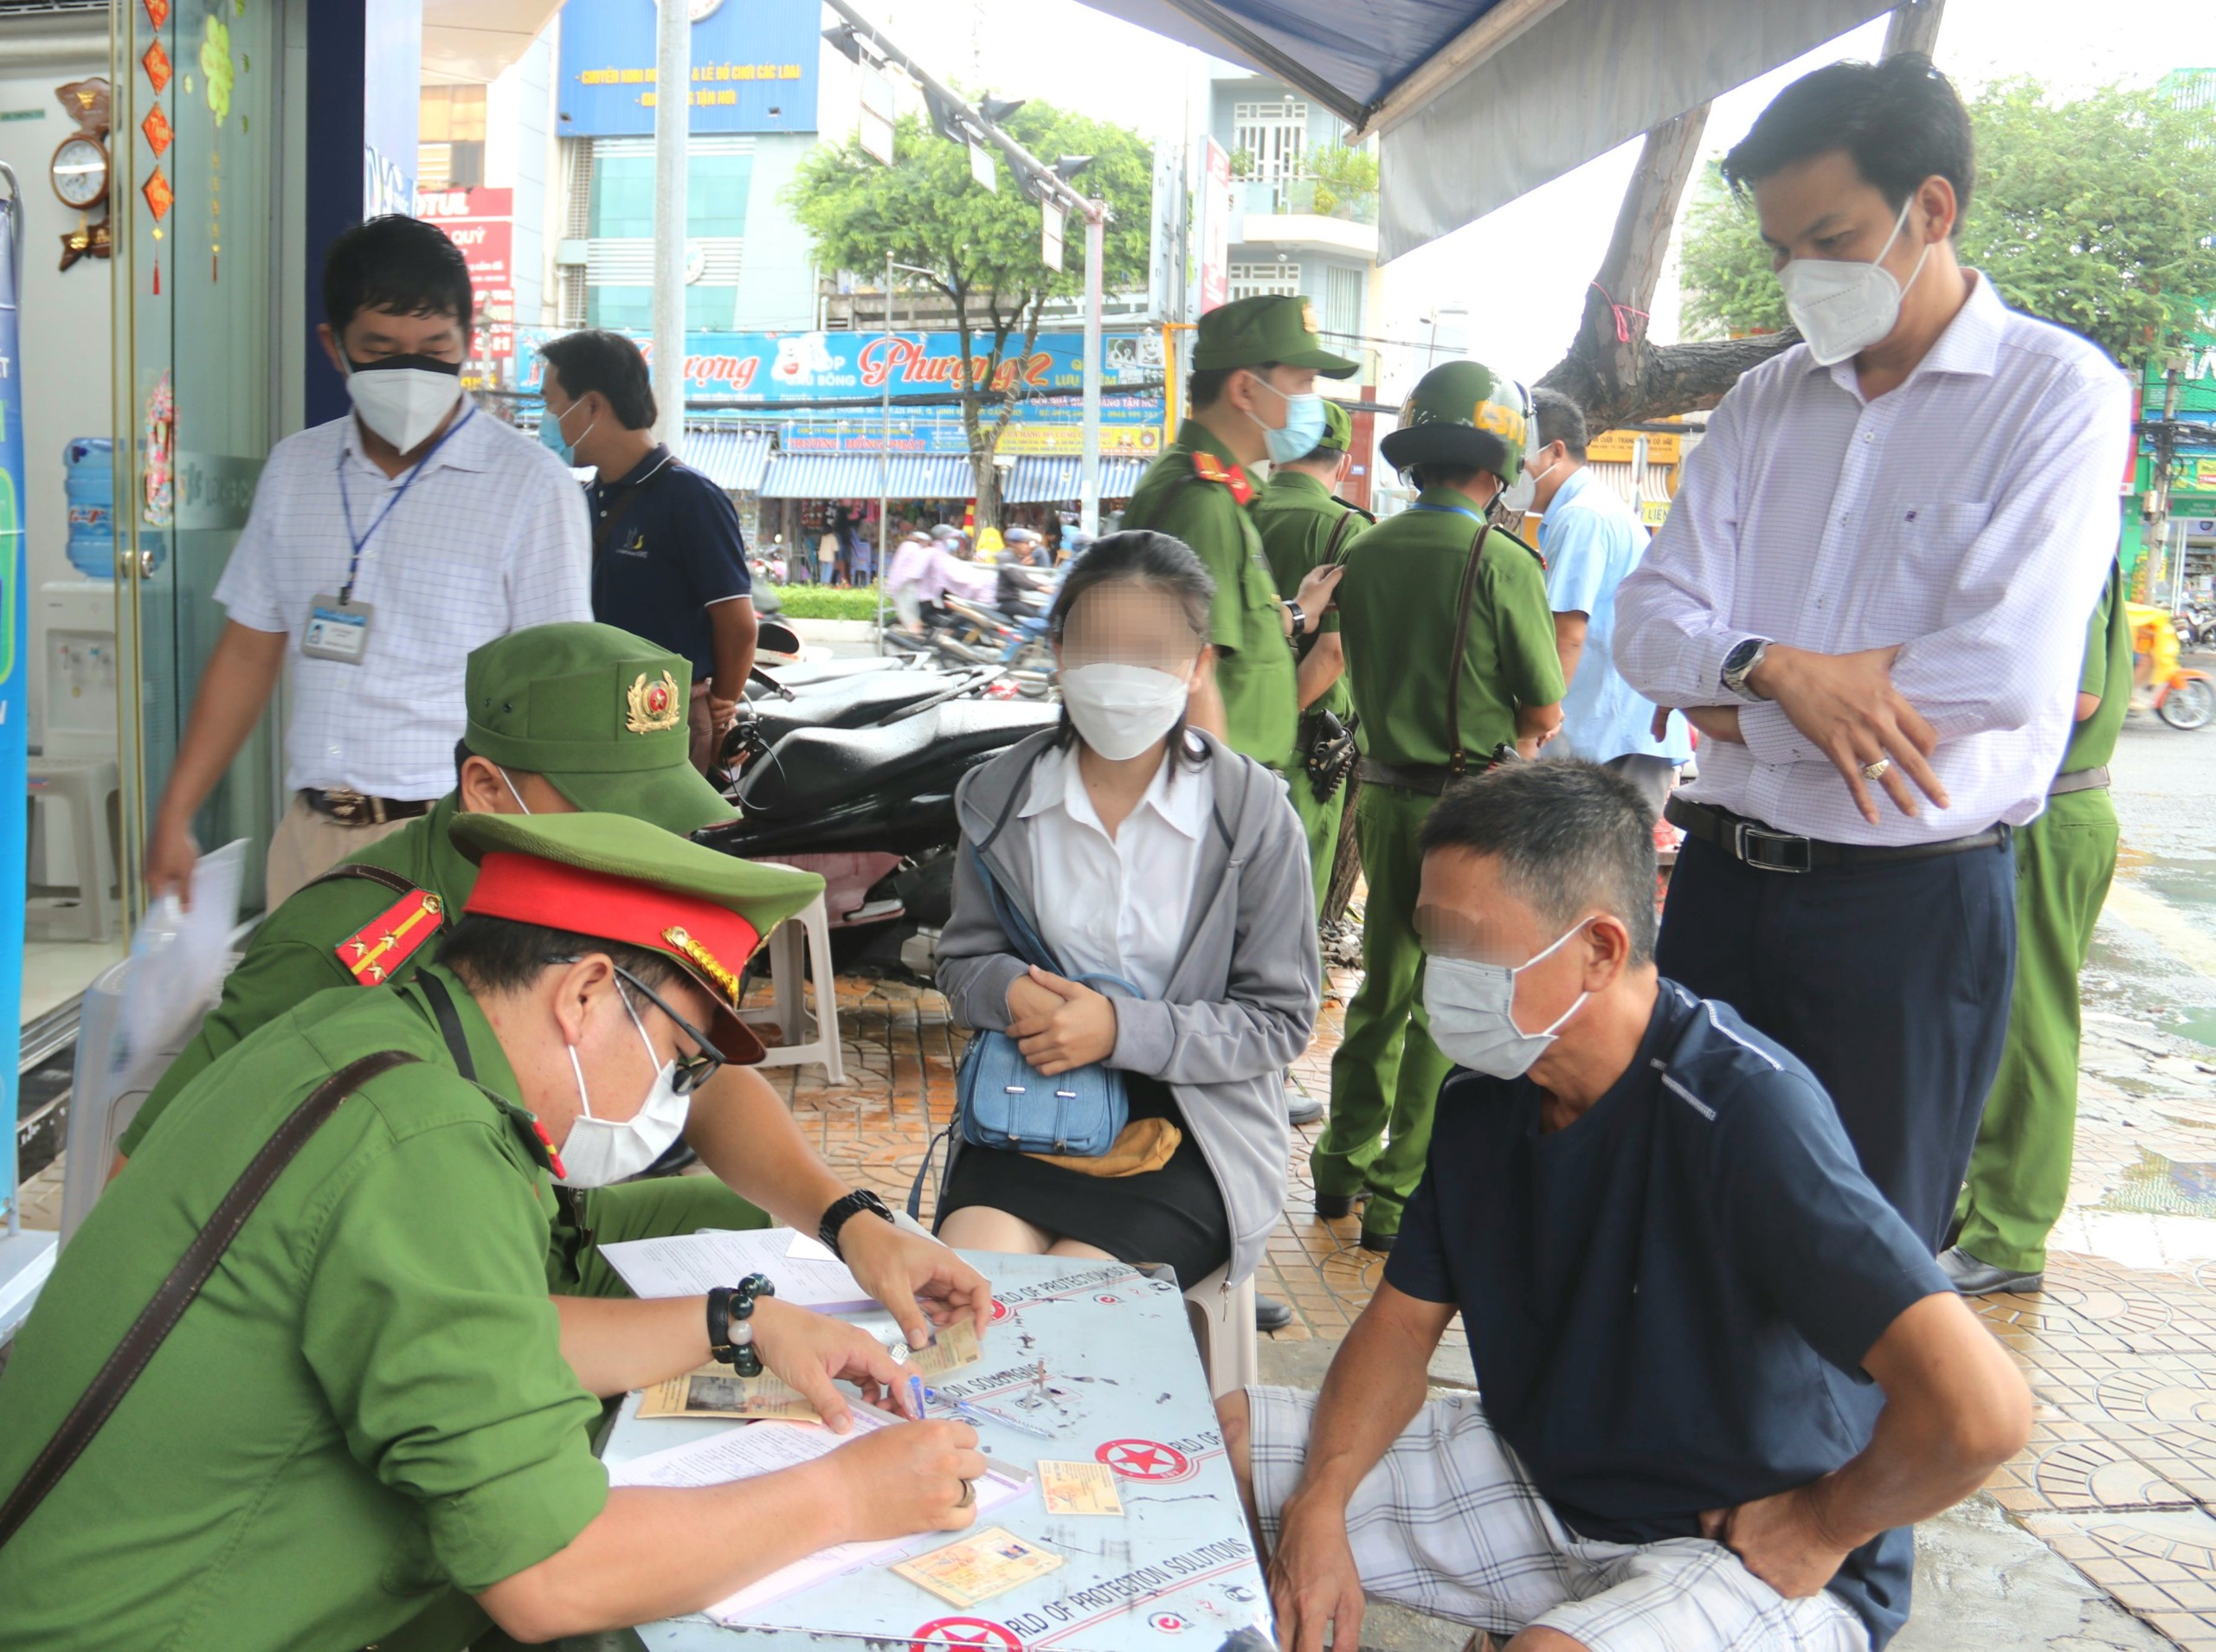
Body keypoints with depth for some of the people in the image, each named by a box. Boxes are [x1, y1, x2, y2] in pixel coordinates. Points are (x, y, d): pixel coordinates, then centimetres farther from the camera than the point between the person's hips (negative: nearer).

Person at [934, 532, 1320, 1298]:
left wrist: (1123, 1029, -19)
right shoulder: (996, 797, 3)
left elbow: (1281, 1019, -5)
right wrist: (1009, 990, -13)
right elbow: (963, 961, 13)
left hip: (1189, 1127, -2)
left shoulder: (1253, 812, -8)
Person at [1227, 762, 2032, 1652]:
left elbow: (1979, 1412, -36)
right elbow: (1402, 1321, 4)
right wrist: (1322, 1499, -12)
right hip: (1536, 1475, 7)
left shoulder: (1741, 1111, -29)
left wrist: (1821, 1529, -18)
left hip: (1752, 1553, -7)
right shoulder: (1482, 1094, -4)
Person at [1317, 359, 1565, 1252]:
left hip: (1383, 792, 6)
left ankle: (1344, 1164, 30)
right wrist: (1502, 735, 9)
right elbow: (1545, 714, -10)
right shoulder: (1502, 563, -14)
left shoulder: (1363, 553, 3)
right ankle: (1401, 1196, 9)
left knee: (1384, 984, 20)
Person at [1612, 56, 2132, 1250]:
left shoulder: (2058, 392, -6)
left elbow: (2012, 671, -18)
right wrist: (1774, 669, -19)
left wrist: (1731, 700, -11)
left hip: (1914, 901, -4)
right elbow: (1648, 616, 3)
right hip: (1725, 878, 5)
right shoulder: (1764, 403, 10)